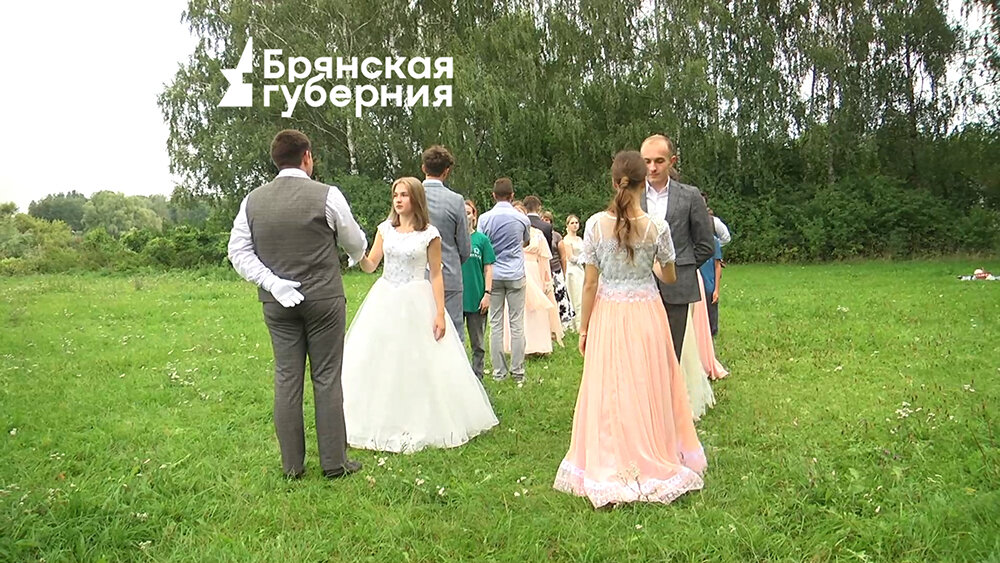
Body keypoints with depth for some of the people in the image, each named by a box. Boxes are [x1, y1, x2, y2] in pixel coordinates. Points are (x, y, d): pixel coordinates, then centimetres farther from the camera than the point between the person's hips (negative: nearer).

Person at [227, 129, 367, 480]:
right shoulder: (327, 196, -8)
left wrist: (272, 282, -6)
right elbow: (355, 242, 6)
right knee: (327, 379, 4)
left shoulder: (253, 201, 3)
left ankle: (292, 464, 17)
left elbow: (238, 252, 0)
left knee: (287, 379, 9)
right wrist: (357, 256, 28)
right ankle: (334, 462, 11)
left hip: (277, 303, 4)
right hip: (324, 300, -3)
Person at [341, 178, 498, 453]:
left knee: (418, 364, 0)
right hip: (385, 301, 4)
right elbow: (370, 266, 4)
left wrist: (440, 313, -8)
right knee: (380, 362, 7)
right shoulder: (385, 229, 6)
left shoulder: (429, 234, -4)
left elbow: (436, 275, -3)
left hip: (416, 302, -4)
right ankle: (382, 422, 22)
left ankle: (420, 424, 16)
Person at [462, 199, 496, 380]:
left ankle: (477, 379, 18)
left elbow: (488, 269, 1)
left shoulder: (482, 239, 0)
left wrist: (487, 294, -7)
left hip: (476, 298, -1)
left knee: (477, 344, 8)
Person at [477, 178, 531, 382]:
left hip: (493, 275, 0)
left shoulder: (485, 218, -3)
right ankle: (517, 371, 6)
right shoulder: (521, 218, 1)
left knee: (495, 324, 4)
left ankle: (499, 371, 7)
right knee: (517, 323, 3)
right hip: (515, 274, 0)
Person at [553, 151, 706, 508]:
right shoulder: (657, 227, -8)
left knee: (608, 393, 9)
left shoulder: (596, 225, -9)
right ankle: (652, 460, 27)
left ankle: (609, 469, 19)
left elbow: (590, 283, -6)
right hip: (646, 317, 0)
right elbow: (669, 277, 5)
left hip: (607, 317, 0)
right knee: (648, 390, 14)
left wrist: (583, 328, 4)